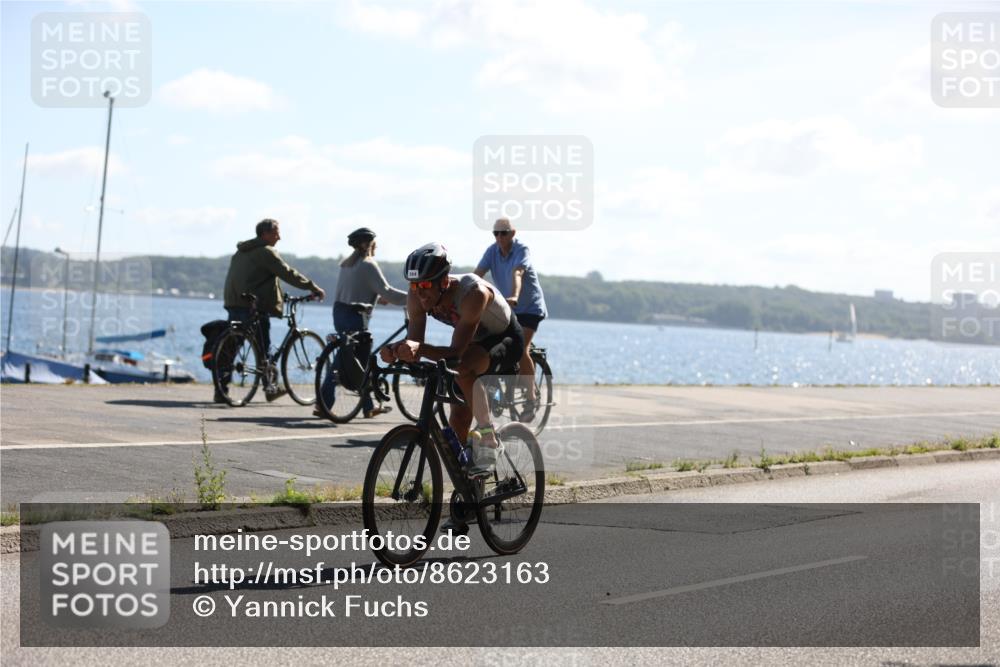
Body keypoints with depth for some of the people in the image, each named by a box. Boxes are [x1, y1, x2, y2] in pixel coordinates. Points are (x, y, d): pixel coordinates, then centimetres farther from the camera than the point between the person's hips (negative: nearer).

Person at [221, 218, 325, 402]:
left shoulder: (241, 252, 20)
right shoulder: (266, 252, -8)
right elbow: (288, 274, -12)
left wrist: (279, 295, 28)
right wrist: (314, 288, -6)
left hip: (233, 303, 8)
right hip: (253, 306, -8)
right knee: (264, 348, 3)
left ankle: (220, 391, 6)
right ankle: (270, 387, 10)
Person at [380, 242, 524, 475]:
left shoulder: (473, 292, -39)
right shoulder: (417, 296, -21)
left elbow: (456, 351, -43)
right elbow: (413, 341, -23)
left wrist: (419, 349, -60)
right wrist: (396, 350, -46)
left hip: (506, 340, -7)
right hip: (475, 342, 7)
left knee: (463, 367, -37)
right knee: (458, 421, 0)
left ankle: (487, 438, -23)